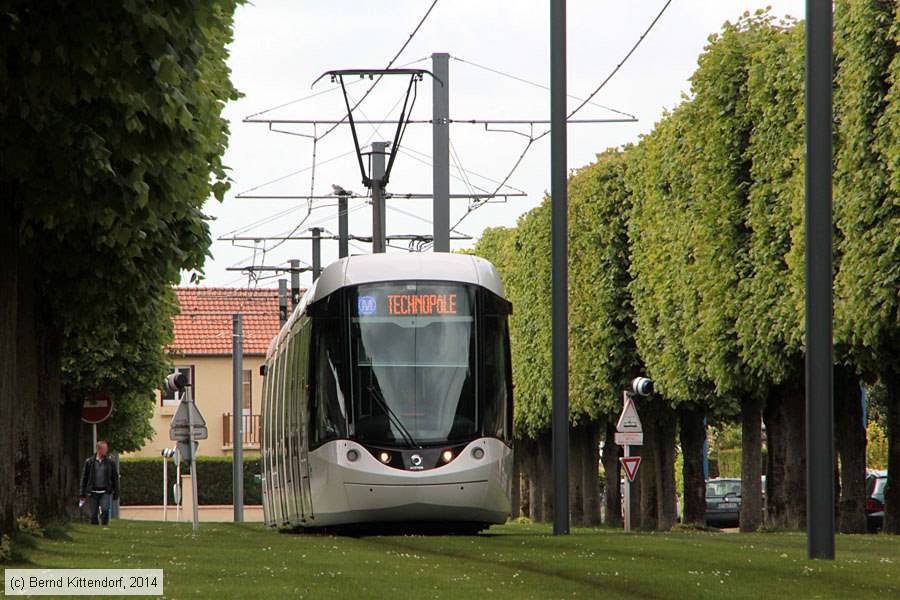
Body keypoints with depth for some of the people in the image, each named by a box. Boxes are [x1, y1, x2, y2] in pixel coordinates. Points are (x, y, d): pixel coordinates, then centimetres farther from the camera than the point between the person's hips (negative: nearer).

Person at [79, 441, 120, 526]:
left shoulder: (111, 463, 6)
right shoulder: (89, 462, 5)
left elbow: (115, 478, 10)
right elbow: (84, 477, 8)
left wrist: (116, 493, 6)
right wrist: (82, 493, 5)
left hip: (105, 492, -1)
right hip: (93, 492, 1)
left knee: (105, 509, -22)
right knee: (93, 514, 2)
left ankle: (105, 526, -14)